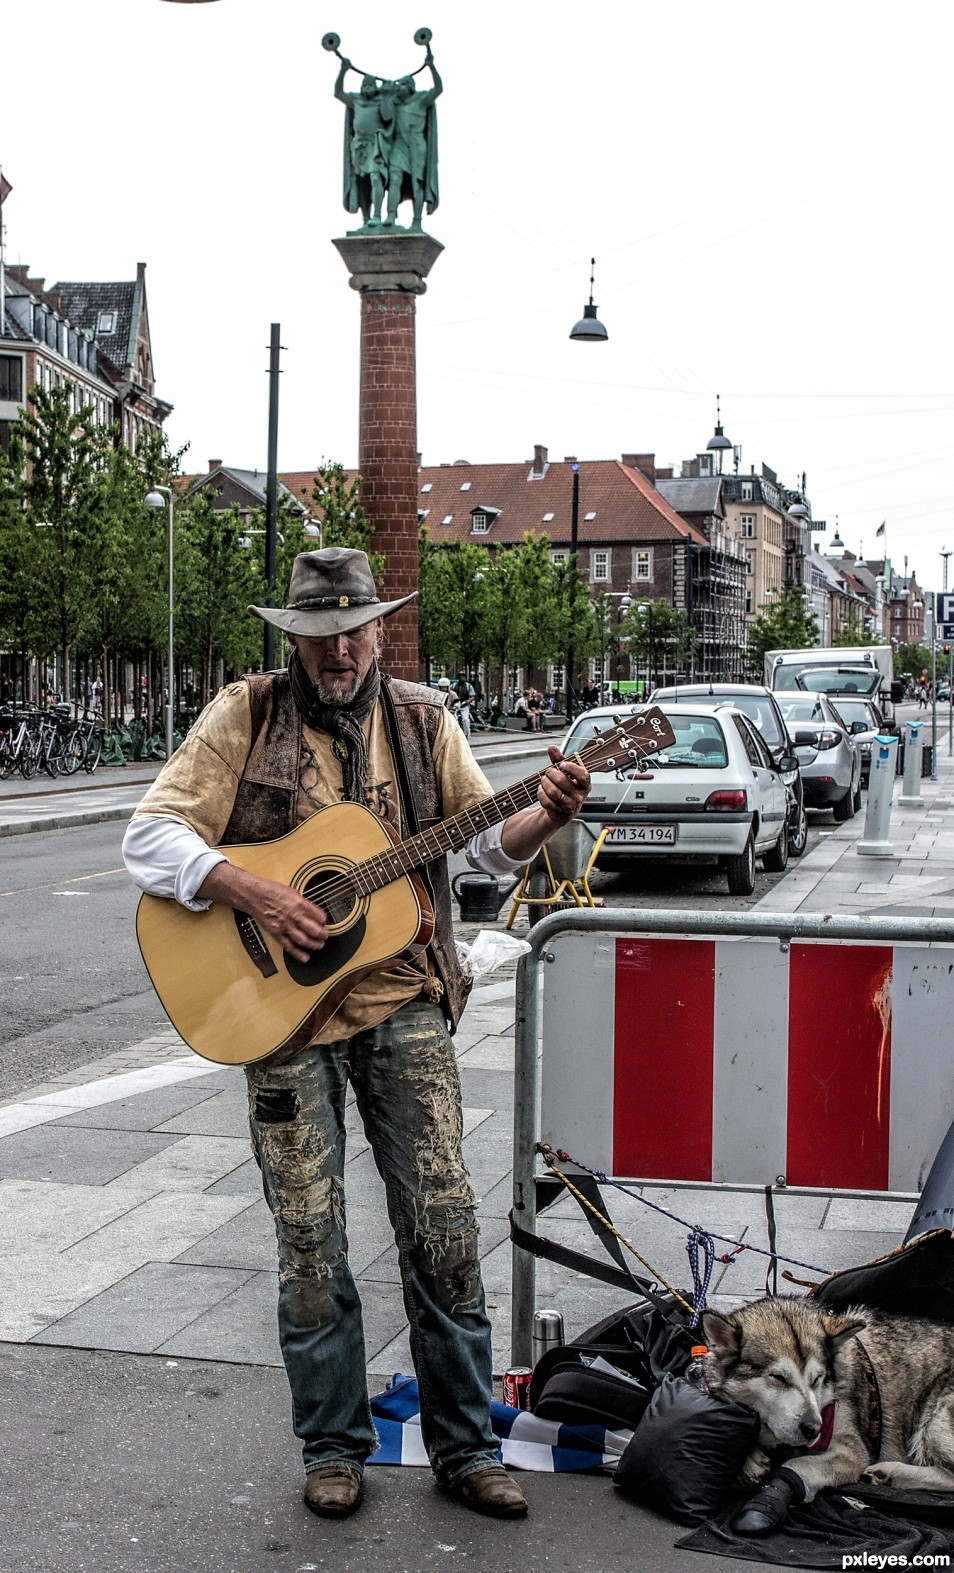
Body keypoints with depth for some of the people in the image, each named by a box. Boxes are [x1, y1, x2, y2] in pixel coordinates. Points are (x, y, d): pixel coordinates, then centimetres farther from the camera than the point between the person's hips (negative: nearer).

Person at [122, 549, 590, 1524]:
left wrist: (546, 816, -16)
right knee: (309, 1241, 4)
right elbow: (151, 834, -6)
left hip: (404, 1003, 2)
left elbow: (486, 841, 5)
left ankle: (464, 1447, 18)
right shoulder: (245, 715, -1)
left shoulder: (421, 720, 7)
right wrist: (257, 897, -19)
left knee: (443, 1227, 3)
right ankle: (333, 1449, 22)